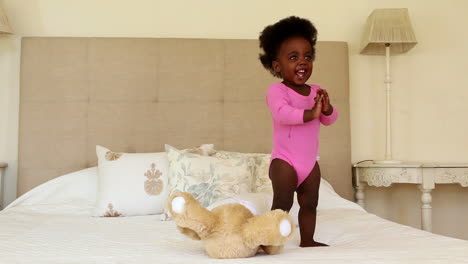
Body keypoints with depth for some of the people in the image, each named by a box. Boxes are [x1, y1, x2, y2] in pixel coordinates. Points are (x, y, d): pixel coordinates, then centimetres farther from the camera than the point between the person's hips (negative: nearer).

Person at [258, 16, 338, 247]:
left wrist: (327, 108, -18)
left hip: (310, 162, 7)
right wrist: (311, 113, -38)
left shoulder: (316, 91, 6)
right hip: (284, 160, -7)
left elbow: (330, 120, 4)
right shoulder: (276, 90, -14)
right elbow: (282, 114, -31)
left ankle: (307, 240, 29)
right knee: (282, 204, -8)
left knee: (310, 203, 15)